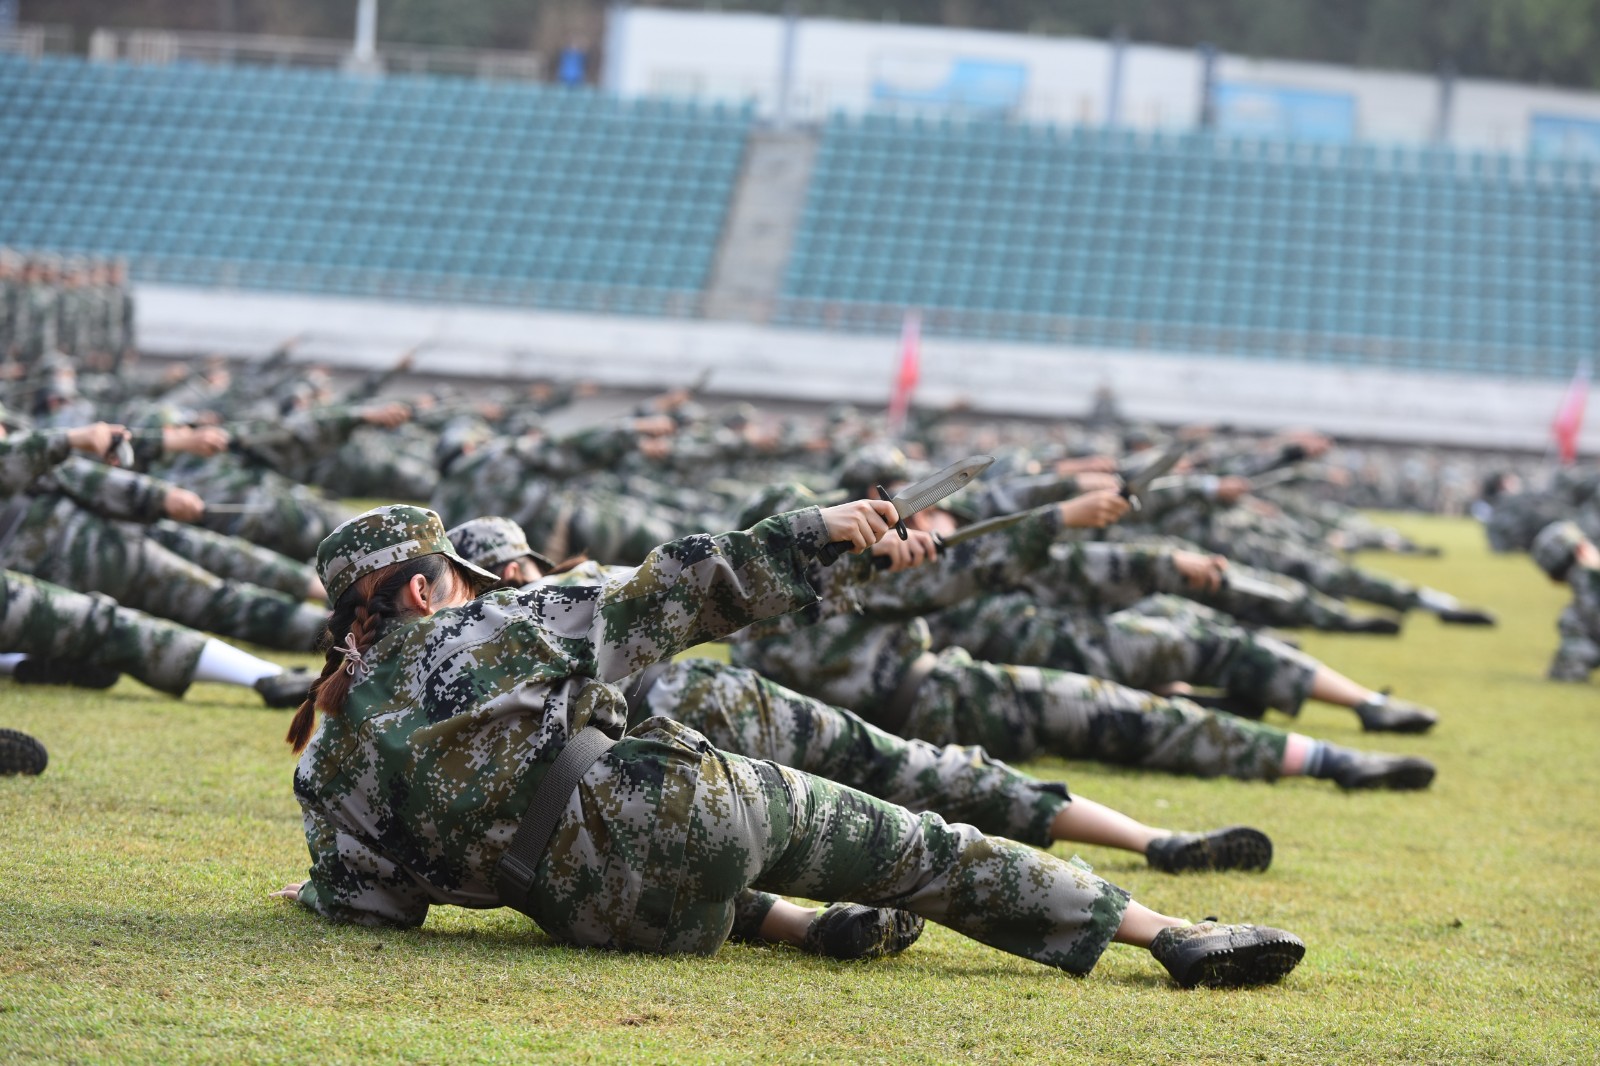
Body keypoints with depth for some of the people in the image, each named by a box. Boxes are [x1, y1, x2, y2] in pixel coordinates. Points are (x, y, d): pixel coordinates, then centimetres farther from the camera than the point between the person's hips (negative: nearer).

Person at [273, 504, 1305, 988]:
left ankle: (810, 924, 34)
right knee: (918, 848, 7)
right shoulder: (499, 624, 4)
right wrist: (810, 531, 7)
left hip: (604, 914, 3)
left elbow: (371, 904, 7)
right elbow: (667, 593, 2)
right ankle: (1171, 931, 5)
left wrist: (320, 888, 30)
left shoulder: (335, 758, 8)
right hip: (693, 807, -3)